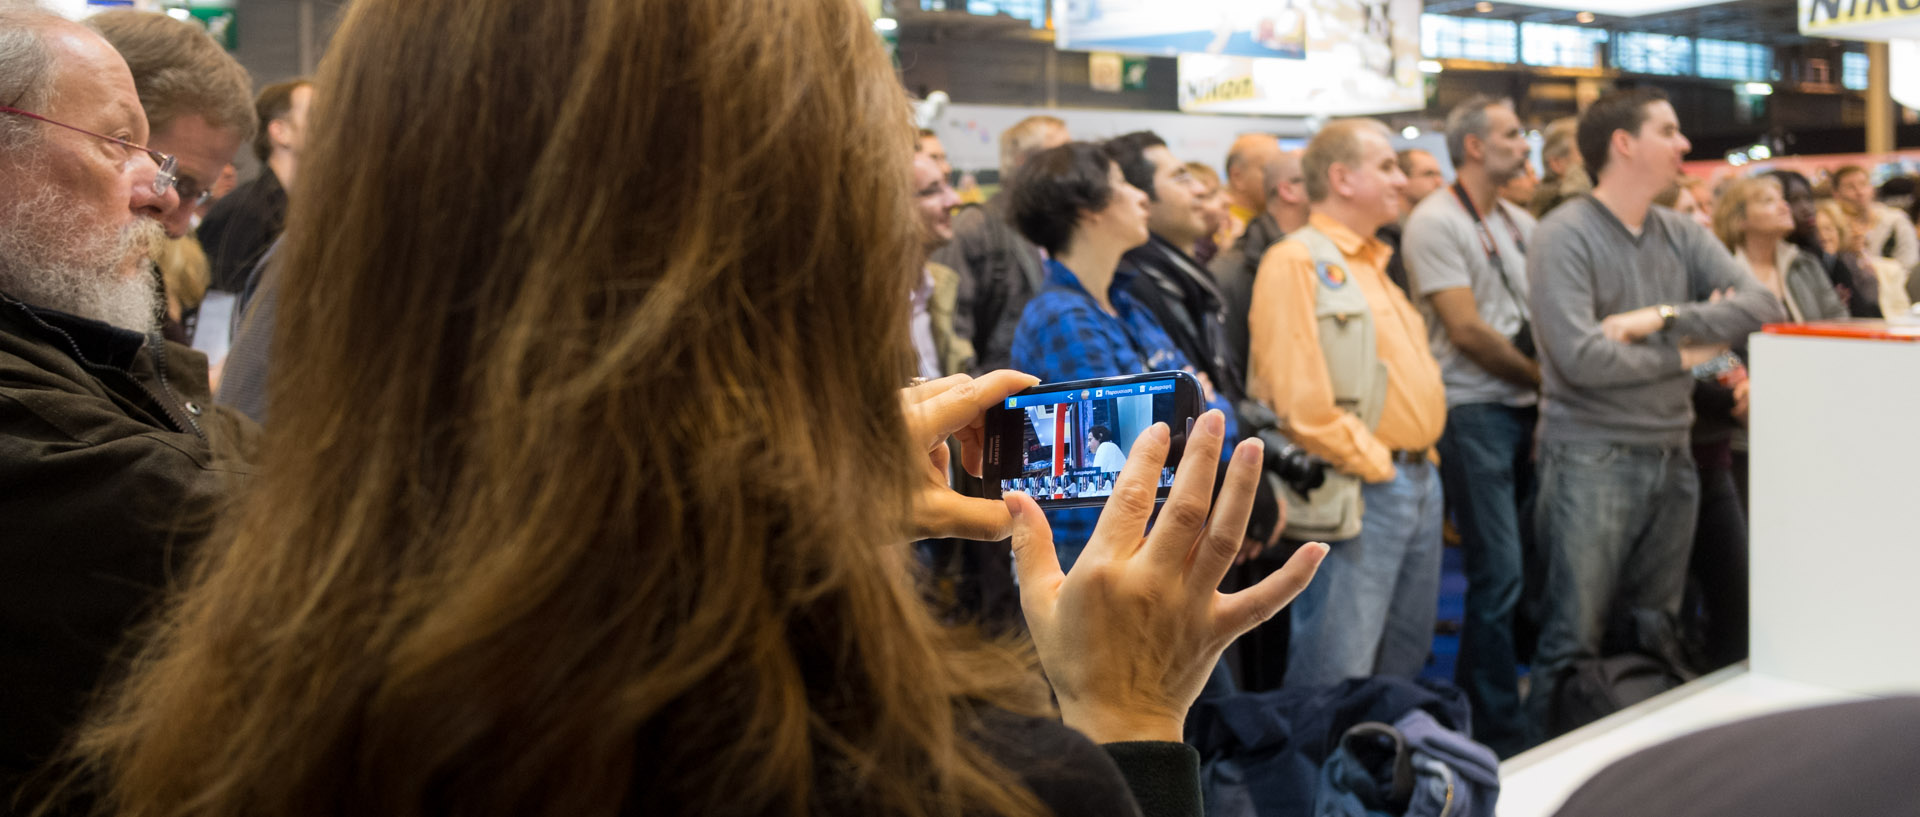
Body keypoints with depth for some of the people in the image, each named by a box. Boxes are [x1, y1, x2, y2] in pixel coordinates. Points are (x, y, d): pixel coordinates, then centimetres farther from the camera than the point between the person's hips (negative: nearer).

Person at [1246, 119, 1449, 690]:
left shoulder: (1372, 264, 19)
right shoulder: (1296, 263, -11)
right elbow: (1299, 399, -19)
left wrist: (1420, 455, 13)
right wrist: (1374, 463, -14)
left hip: (1419, 481, 9)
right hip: (1359, 493, -9)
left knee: (1404, 664, 18)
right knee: (1337, 680, -6)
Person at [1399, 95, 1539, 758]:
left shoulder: (1520, 223, 15)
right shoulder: (1436, 223, -9)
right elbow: (1467, 330, -14)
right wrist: (1544, 378, -4)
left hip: (1525, 410, 7)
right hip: (1473, 412, -7)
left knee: (1507, 572, 10)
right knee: (1499, 575, -5)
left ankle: (1473, 707, 23)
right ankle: (1497, 733, 4)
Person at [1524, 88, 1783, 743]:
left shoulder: (1681, 236, 10)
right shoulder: (1564, 238, -10)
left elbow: (1763, 306, -1)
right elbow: (1582, 357, -21)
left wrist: (1664, 317, -14)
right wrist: (1688, 350, -8)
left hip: (1672, 460, 7)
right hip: (1593, 460, -7)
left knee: (1654, 638, 14)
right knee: (1574, 642, -2)